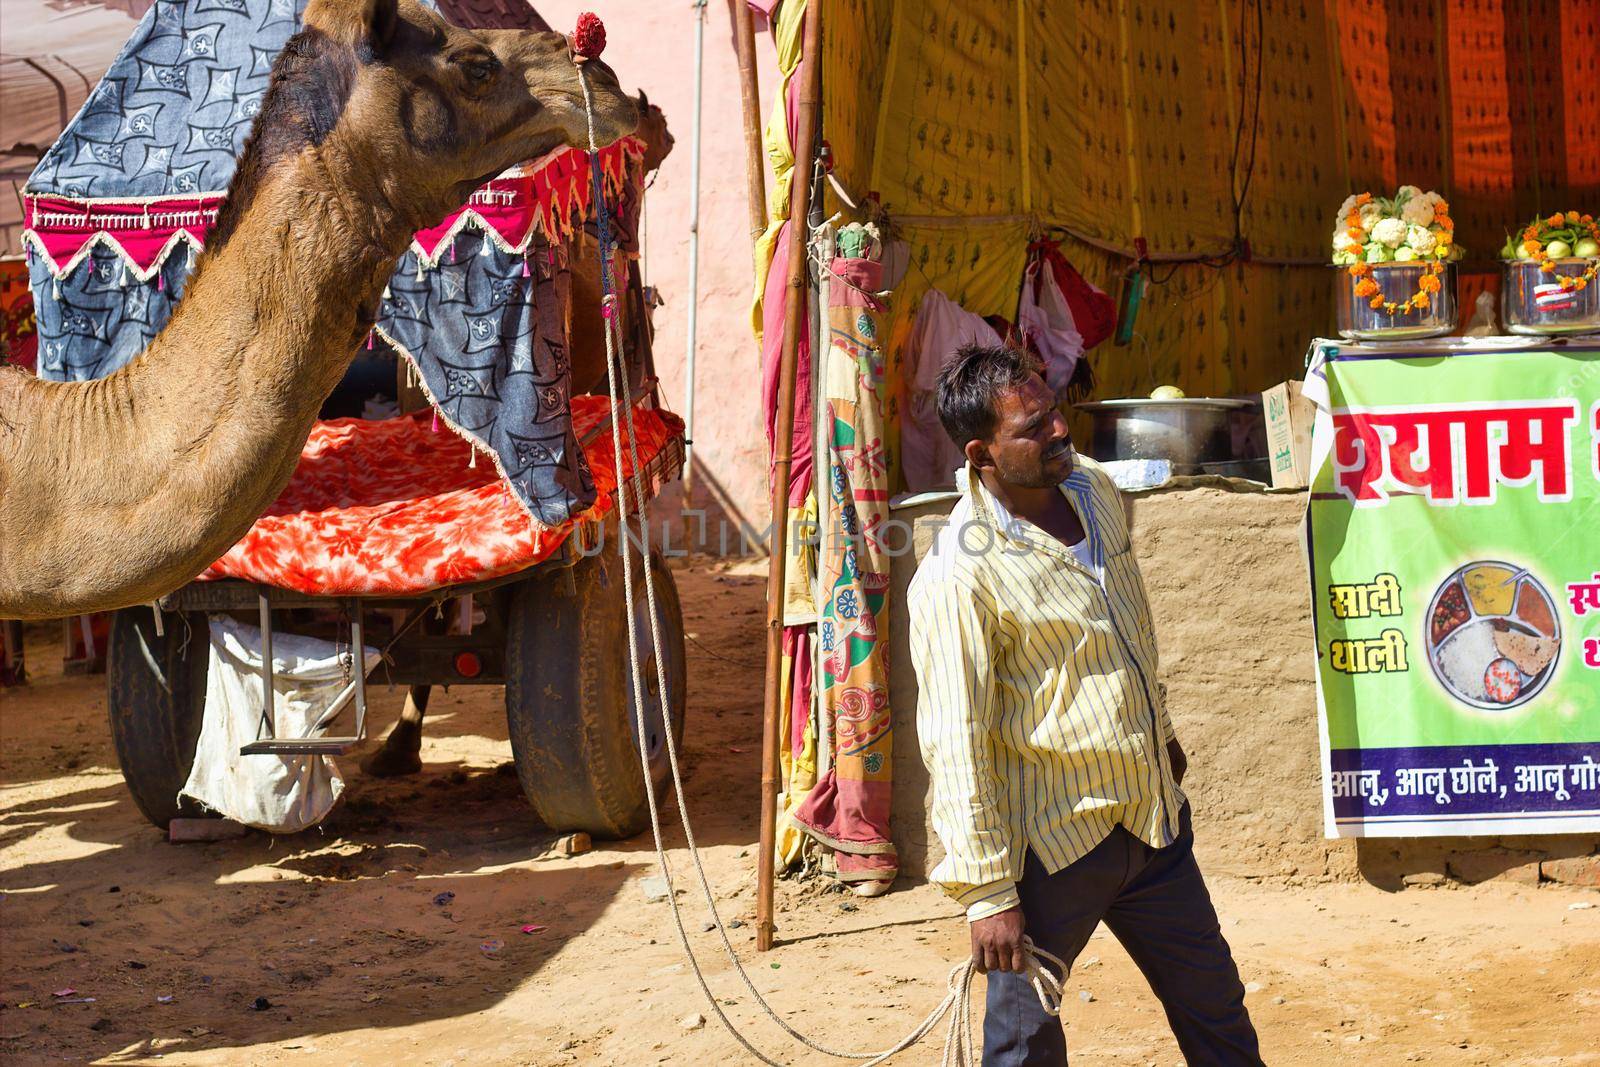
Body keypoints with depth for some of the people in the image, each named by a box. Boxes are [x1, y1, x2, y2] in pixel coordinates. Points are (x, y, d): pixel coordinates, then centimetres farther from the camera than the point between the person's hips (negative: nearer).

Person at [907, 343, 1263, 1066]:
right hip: (1049, 841, -7)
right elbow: (955, 743, -20)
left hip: (1151, 814, 7)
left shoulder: (1096, 491, 3)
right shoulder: (957, 575, -22)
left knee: (1214, 1005, 18)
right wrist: (987, 891, -19)